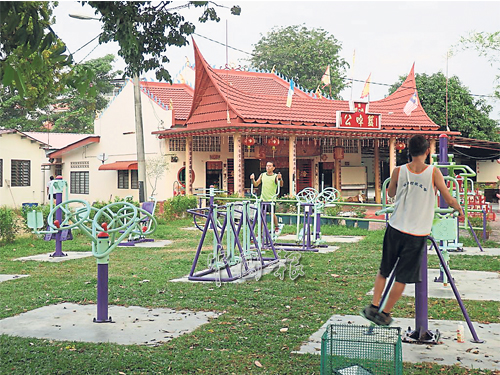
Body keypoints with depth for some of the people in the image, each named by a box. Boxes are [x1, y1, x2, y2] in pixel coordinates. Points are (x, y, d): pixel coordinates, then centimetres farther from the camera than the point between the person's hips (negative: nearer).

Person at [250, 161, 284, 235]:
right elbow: (256, 184, 11)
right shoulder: (262, 175, 9)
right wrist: (252, 179, -8)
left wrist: (280, 179, -36)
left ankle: (277, 227, 28)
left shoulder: (275, 176, -4)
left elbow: (281, 185, -18)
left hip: (271, 199, -3)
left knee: (272, 214, 2)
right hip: (263, 198, 3)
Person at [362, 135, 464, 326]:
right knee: (402, 277, 9)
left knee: (383, 271, 19)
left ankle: (374, 306, 15)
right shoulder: (434, 172, -9)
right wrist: (459, 210, 17)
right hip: (418, 234, -2)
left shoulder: (398, 171, -3)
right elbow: (449, 200, -3)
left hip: (395, 229, 2)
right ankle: (385, 313, 15)